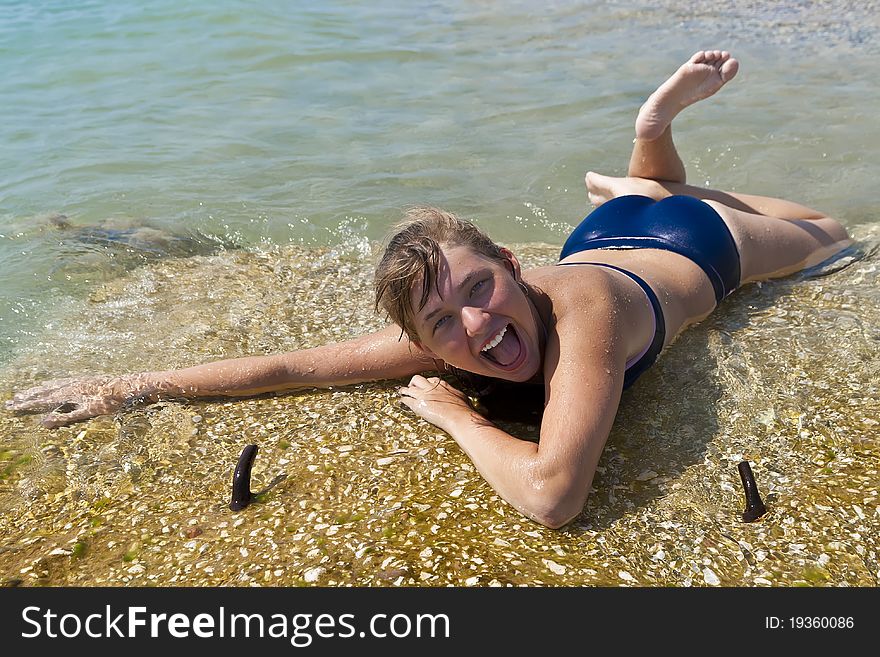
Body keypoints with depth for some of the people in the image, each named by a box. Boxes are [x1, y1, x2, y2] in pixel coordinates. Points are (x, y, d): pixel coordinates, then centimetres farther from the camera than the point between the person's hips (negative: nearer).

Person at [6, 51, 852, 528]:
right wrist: (136, 384, -31)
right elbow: (296, 364, -30)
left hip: (698, 241, -2)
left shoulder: (580, 307, -52)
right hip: (604, 238, 3)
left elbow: (552, 494, -60)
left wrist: (457, 417, -45)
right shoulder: (441, 336, -35)